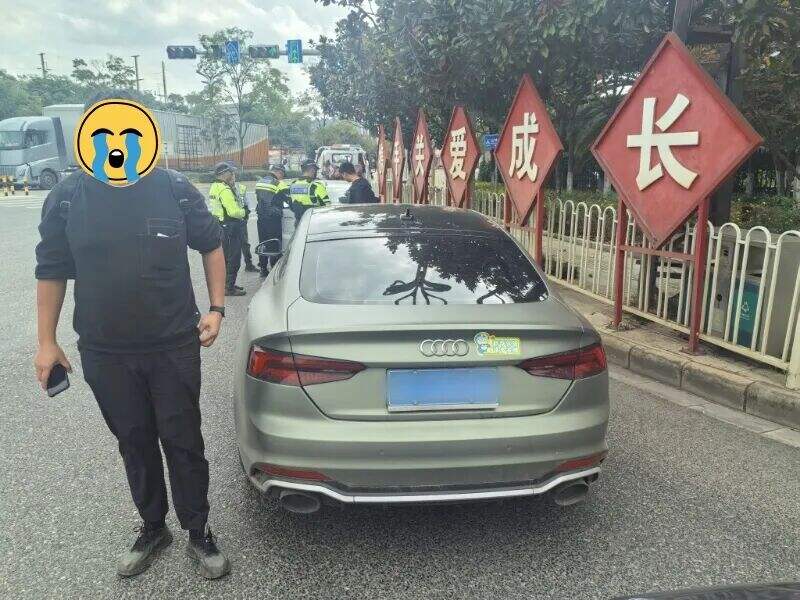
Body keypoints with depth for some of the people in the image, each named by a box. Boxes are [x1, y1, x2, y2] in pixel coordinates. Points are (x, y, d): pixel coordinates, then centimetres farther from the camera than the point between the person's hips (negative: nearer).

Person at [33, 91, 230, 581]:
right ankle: (152, 528, 37)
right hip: (104, 353, 2)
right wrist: (47, 341, 4)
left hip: (175, 347, -2)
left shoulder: (175, 189, -7)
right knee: (135, 444, 17)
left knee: (183, 442, 8)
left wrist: (216, 309, -2)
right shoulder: (66, 198, -3)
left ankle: (199, 533, 27)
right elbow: (52, 270, 4)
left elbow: (212, 245, 5)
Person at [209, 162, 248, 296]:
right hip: (230, 228, -10)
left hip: (219, 226, 10)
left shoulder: (215, 187, 12)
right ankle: (229, 288, 1)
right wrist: (243, 212, -6)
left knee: (226, 257, 20)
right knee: (233, 259, -3)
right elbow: (234, 211, -26)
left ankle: (227, 284, 30)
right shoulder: (225, 190, -20)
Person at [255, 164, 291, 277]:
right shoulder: (279, 184, -12)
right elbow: (289, 200, -10)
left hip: (261, 217, 7)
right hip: (274, 218, -7)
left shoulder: (259, 182, 10)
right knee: (275, 244, 1)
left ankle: (263, 268, 21)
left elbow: (258, 199, 16)